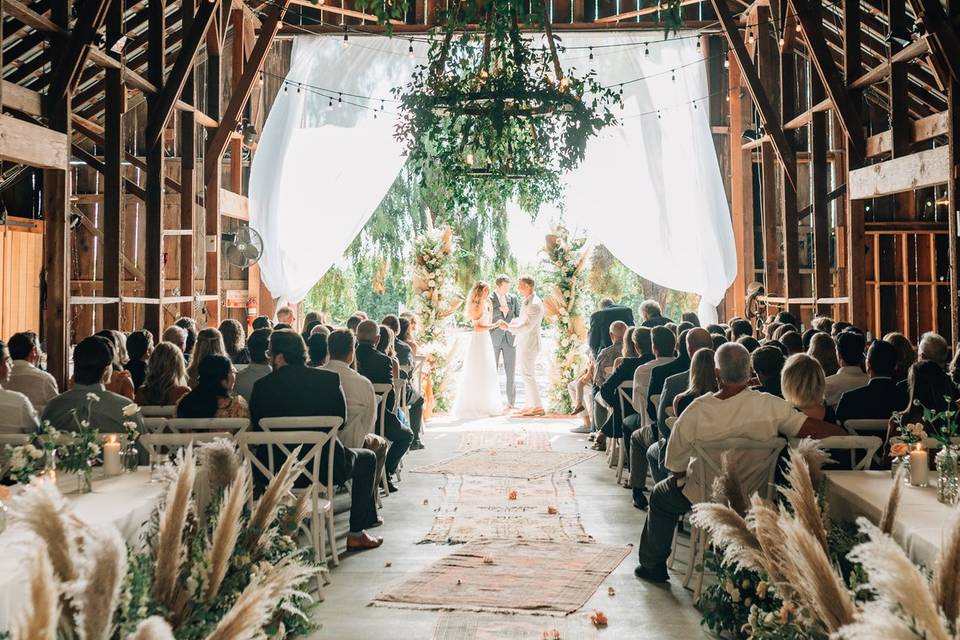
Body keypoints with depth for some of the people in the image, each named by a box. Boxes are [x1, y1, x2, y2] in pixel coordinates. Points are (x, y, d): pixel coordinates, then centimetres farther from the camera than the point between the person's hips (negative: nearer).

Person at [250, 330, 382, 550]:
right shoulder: (329, 379, -7)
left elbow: (257, 428, 3)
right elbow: (340, 419, 3)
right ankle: (357, 534, 19)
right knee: (367, 458, 25)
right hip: (324, 466, -2)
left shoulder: (262, 386, -6)